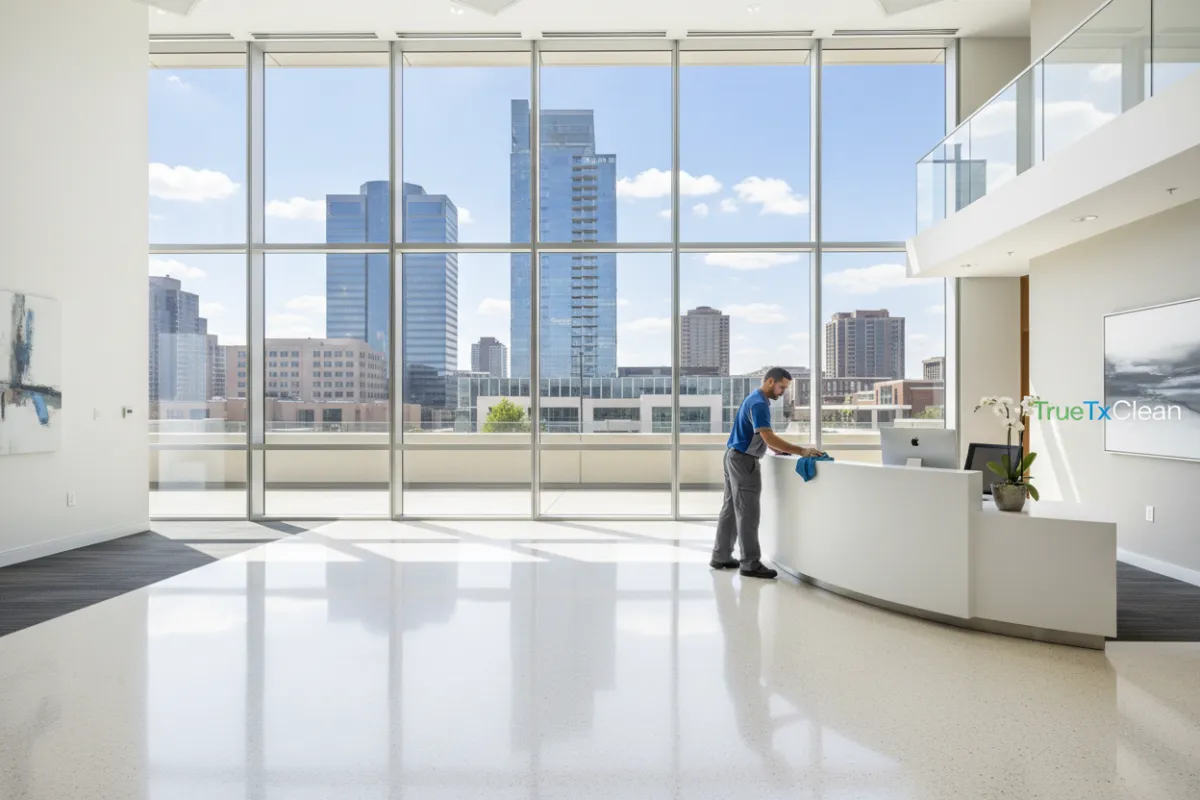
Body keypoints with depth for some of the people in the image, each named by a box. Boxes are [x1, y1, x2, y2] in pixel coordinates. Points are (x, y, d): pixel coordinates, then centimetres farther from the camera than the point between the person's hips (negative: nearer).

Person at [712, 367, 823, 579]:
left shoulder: (756, 399, 15)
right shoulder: (759, 403, -19)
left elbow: (762, 436, 21)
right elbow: (768, 437, -29)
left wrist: (777, 449, 9)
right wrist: (801, 451, -29)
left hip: (735, 457, 11)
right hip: (743, 460, -11)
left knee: (731, 508, 13)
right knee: (747, 512, -6)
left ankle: (721, 556, 18)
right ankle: (750, 563, -1)